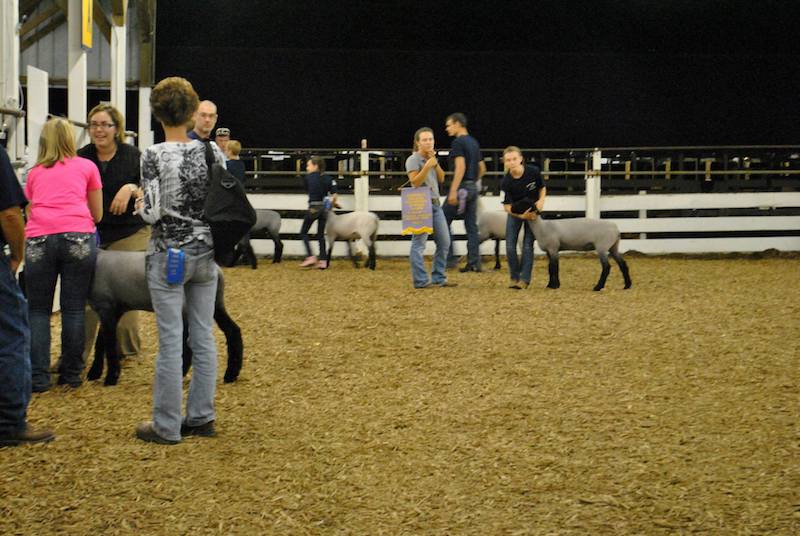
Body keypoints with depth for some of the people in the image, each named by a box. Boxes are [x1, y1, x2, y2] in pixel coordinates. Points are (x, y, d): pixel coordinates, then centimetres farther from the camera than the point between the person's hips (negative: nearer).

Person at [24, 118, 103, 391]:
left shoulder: (34, 172, 22)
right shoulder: (87, 167, 17)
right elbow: (97, 215, 22)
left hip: (38, 239, 1)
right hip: (78, 238, -1)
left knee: (38, 310, 9)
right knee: (73, 309, 6)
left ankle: (38, 377, 4)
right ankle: (71, 374, 10)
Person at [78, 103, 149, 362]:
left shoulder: (133, 156, -2)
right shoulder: (81, 157, 5)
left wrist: (131, 189, -20)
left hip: (129, 234, -2)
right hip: (90, 232, 2)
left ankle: (127, 350, 13)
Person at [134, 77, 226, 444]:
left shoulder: (154, 156, -12)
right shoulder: (212, 151, 1)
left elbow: (152, 212, -15)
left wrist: (141, 204, 6)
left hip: (168, 254, -4)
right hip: (206, 253, 5)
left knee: (170, 341, -1)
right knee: (203, 336, 11)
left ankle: (167, 425, 5)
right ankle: (202, 417, 17)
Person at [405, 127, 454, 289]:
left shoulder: (431, 158, 16)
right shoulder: (413, 160, -7)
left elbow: (441, 178, 11)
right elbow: (415, 182, -16)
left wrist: (435, 162, -2)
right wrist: (427, 166, -22)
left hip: (435, 204, 8)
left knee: (444, 242, 9)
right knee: (419, 243, -7)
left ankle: (439, 278, 16)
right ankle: (420, 281, -6)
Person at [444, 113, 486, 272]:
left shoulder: (458, 142, -10)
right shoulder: (474, 142, 17)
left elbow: (460, 167, -20)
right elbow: (482, 169, 21)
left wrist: (453, 191, -23)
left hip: (461, 186, -9)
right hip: (473, 187, 9)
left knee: (444, 222, -1)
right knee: (472, 226, 6)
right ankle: (474, 263, 4)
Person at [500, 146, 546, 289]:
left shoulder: (533, 172, -23)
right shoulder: (506, 182, -23)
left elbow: (542, 188, -3)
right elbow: (507, 206, -18)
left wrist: (541, 200, -21)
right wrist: (521, 215, -32)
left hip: (533, 212, -1)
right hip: (515, 213, 1)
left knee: (527, 246, -6)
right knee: (510, 246, -2)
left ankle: (524, 279, 3)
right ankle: (514, 277, 15)